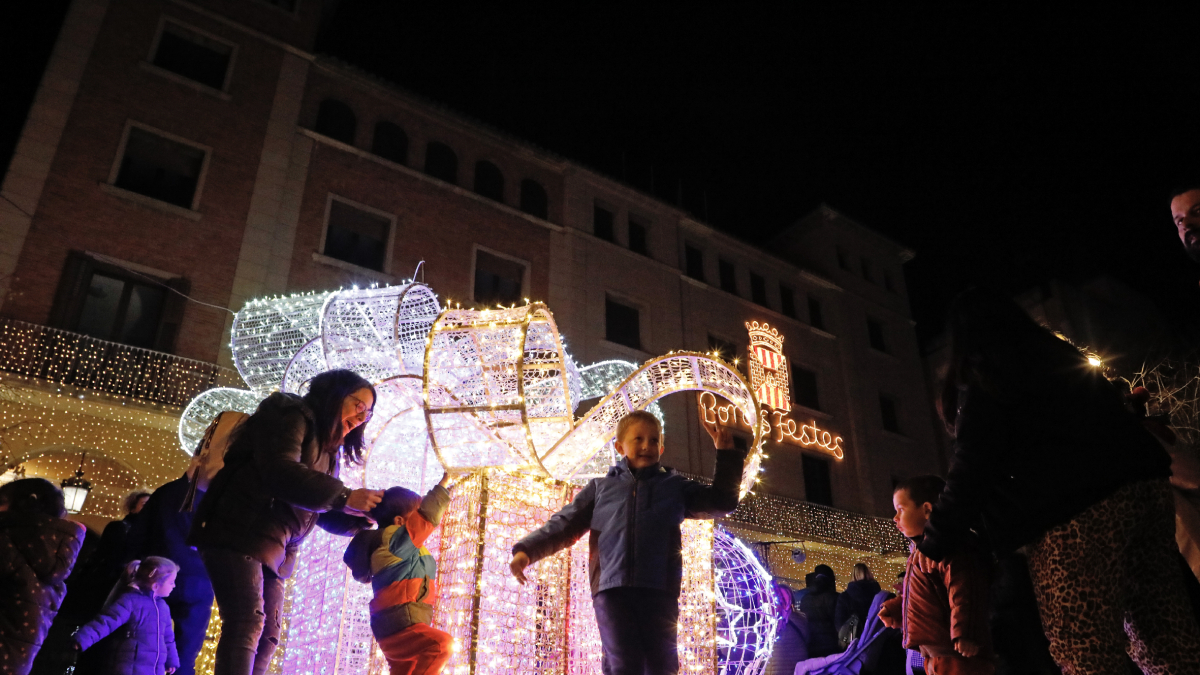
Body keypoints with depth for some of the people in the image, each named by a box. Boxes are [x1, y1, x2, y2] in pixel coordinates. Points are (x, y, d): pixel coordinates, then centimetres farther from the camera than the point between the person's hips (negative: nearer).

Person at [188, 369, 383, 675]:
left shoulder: (327, 448, 19)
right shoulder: (289, 415, -8)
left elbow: (326, 514, 18)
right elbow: (281, 472, -25)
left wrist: (365, 516, -1)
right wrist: (345, 496, -26)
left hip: (274, 550, 9)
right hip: (239, 534, -9)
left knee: (267, 638, 5)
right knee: (247, 624, -20)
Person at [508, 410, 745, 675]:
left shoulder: (675, 486, 21)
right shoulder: (600, 487, 20)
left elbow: (722, 502, 19)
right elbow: (565, 525, 16)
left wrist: (726, 453, 12)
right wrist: (526, 550, 1)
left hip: (659, 590, 0)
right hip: (611, 588, 0)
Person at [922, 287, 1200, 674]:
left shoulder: (982, 379, -1)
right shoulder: (1061, 355, 22)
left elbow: (972, 468, -6)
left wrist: (936, 541, 1)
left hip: (1075, 514, -8)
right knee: (1166, 634, 13)